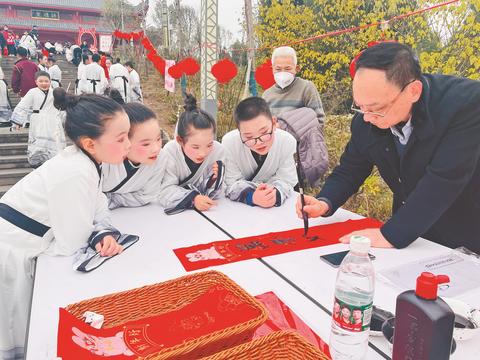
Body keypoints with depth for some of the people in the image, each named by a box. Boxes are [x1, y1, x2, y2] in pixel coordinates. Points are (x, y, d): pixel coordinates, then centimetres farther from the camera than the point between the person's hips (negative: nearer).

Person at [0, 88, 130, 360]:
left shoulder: (85, 160, -5)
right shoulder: (76, 175, -32)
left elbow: (97, 210, 1)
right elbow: (72, 245, -24)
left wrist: (103, 234, -18)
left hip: (22, 246, 8)